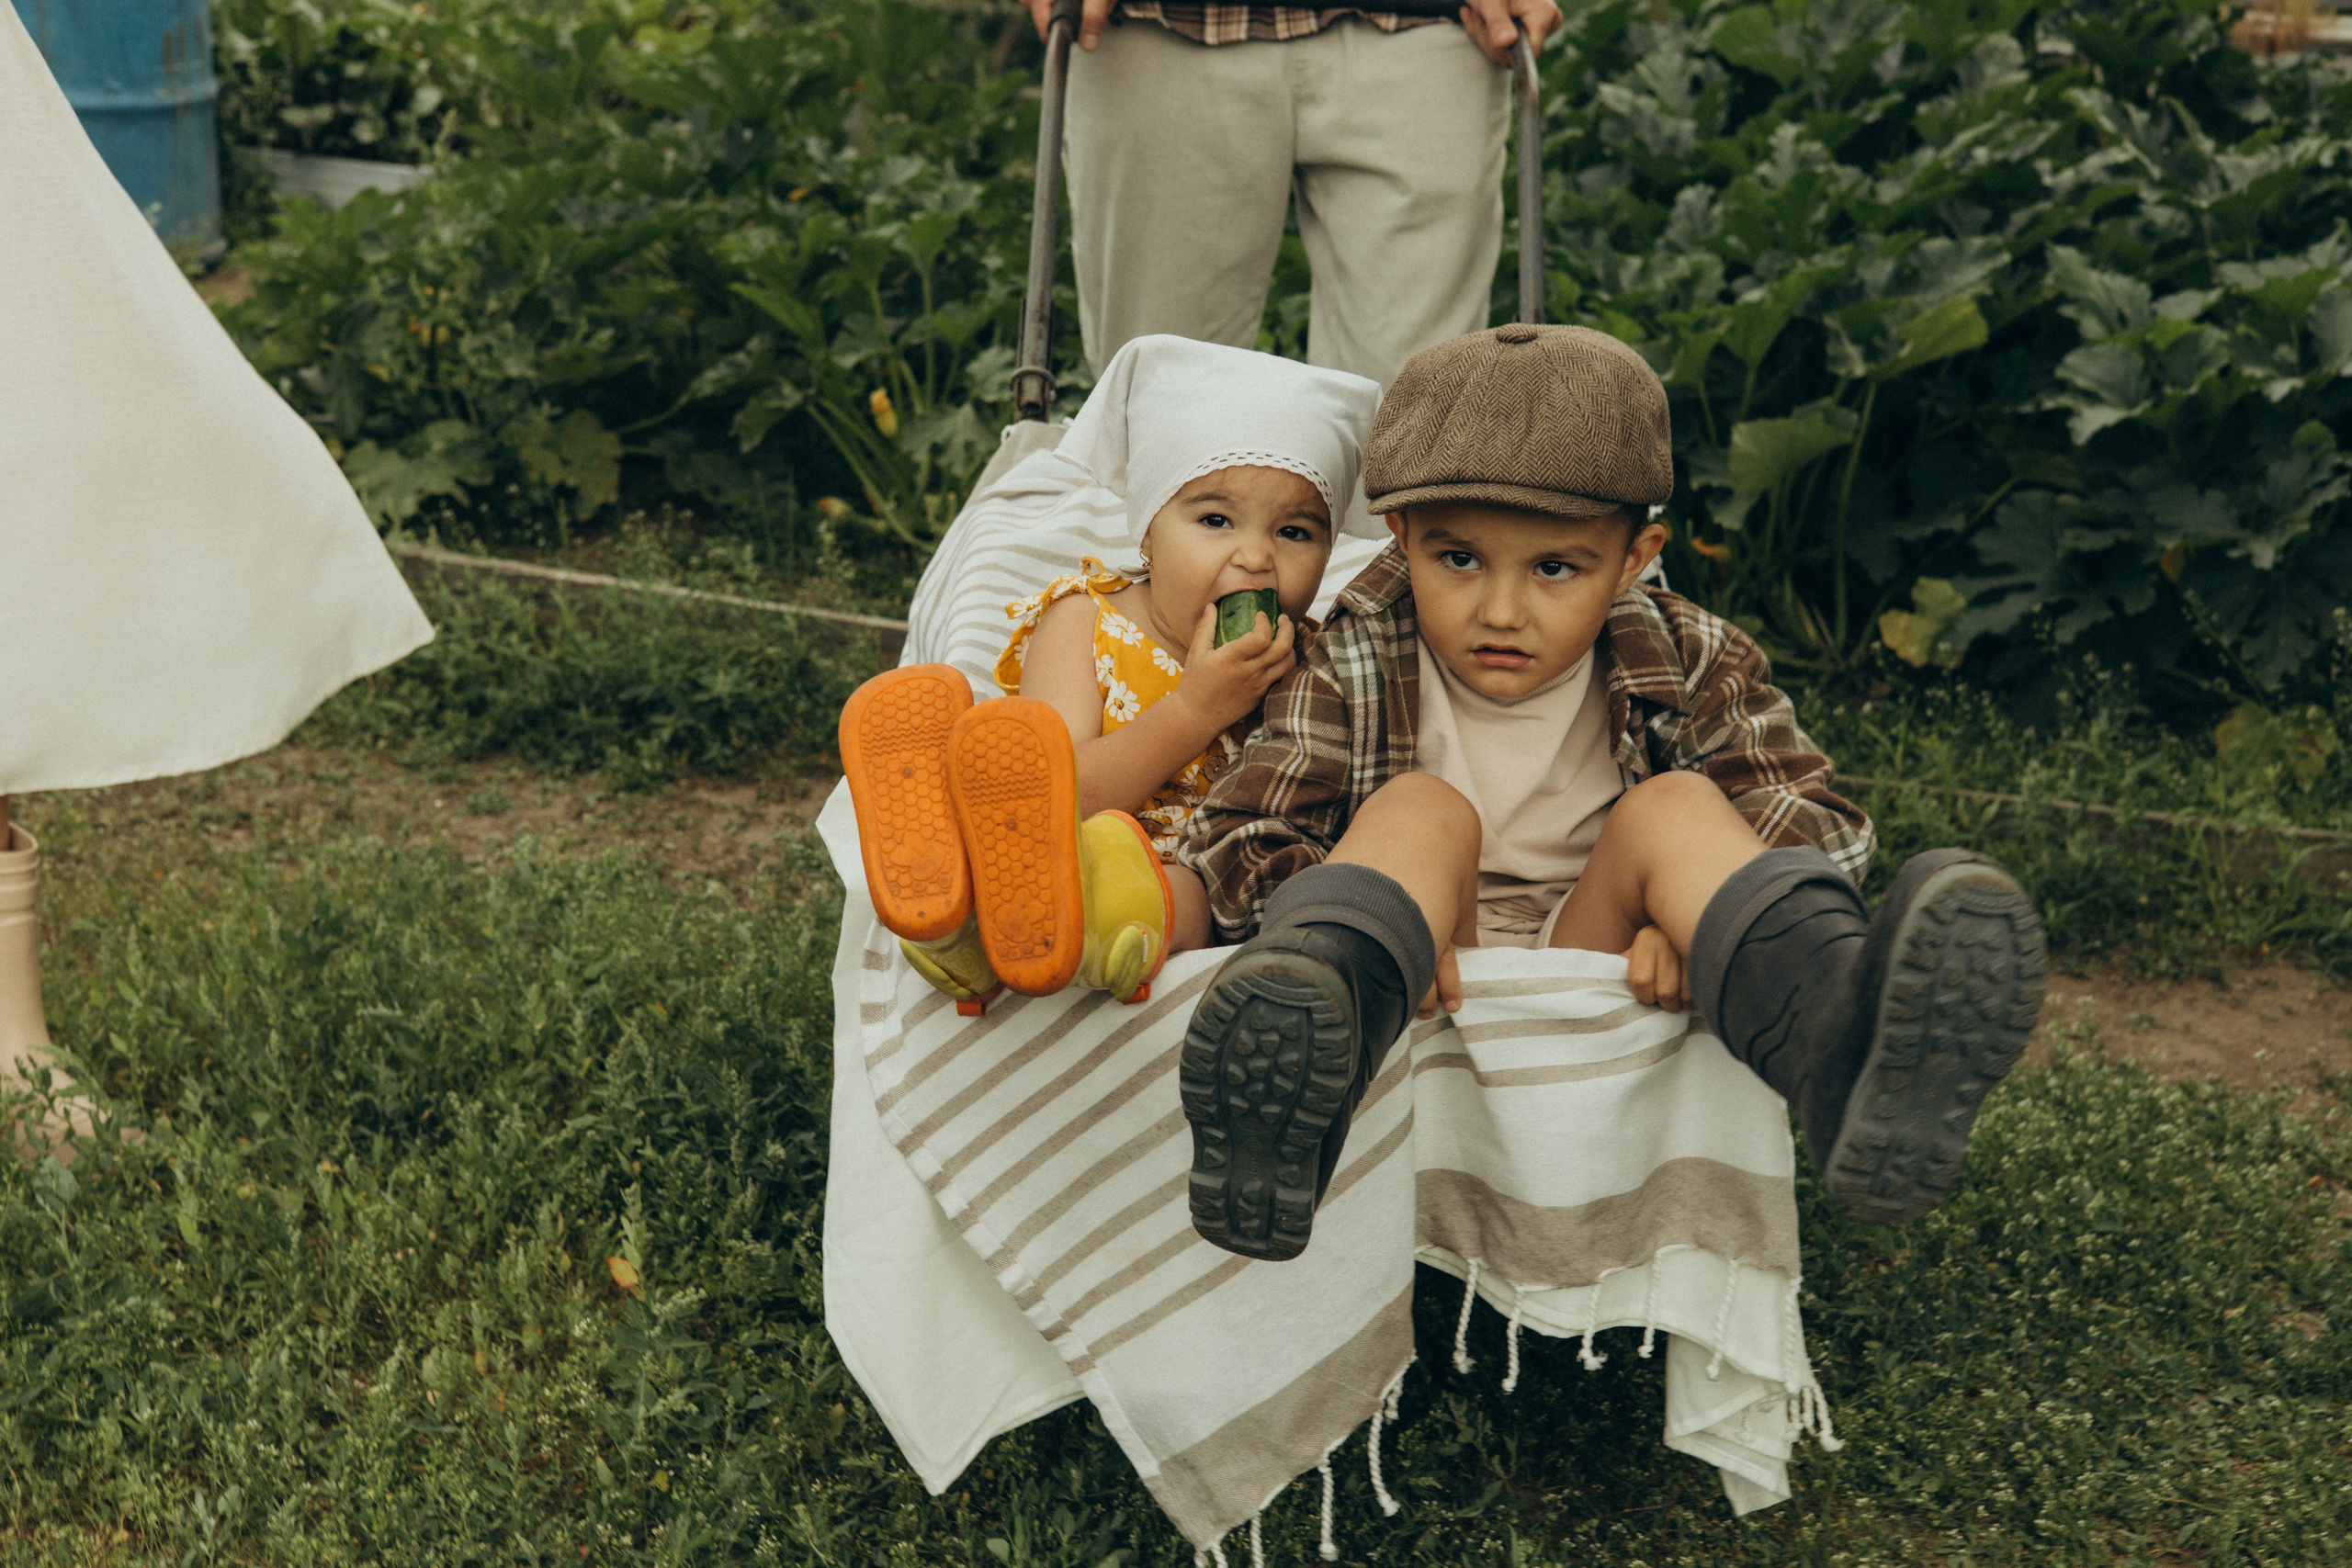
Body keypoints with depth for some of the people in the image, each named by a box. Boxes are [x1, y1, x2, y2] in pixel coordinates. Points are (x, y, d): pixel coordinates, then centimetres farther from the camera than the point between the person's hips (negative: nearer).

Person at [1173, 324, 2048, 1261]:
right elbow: (1233, 837, -10)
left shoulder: (1685, 667, 0)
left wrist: (1700, 922, -29)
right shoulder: (1353, 669, -3)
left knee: (1676, 809, -22)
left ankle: (1846, 1050, -55)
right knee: (1422, 809, -25)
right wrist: (1391, 932, -31)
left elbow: (1813, 824, -6)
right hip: (1429, 1001, -1)